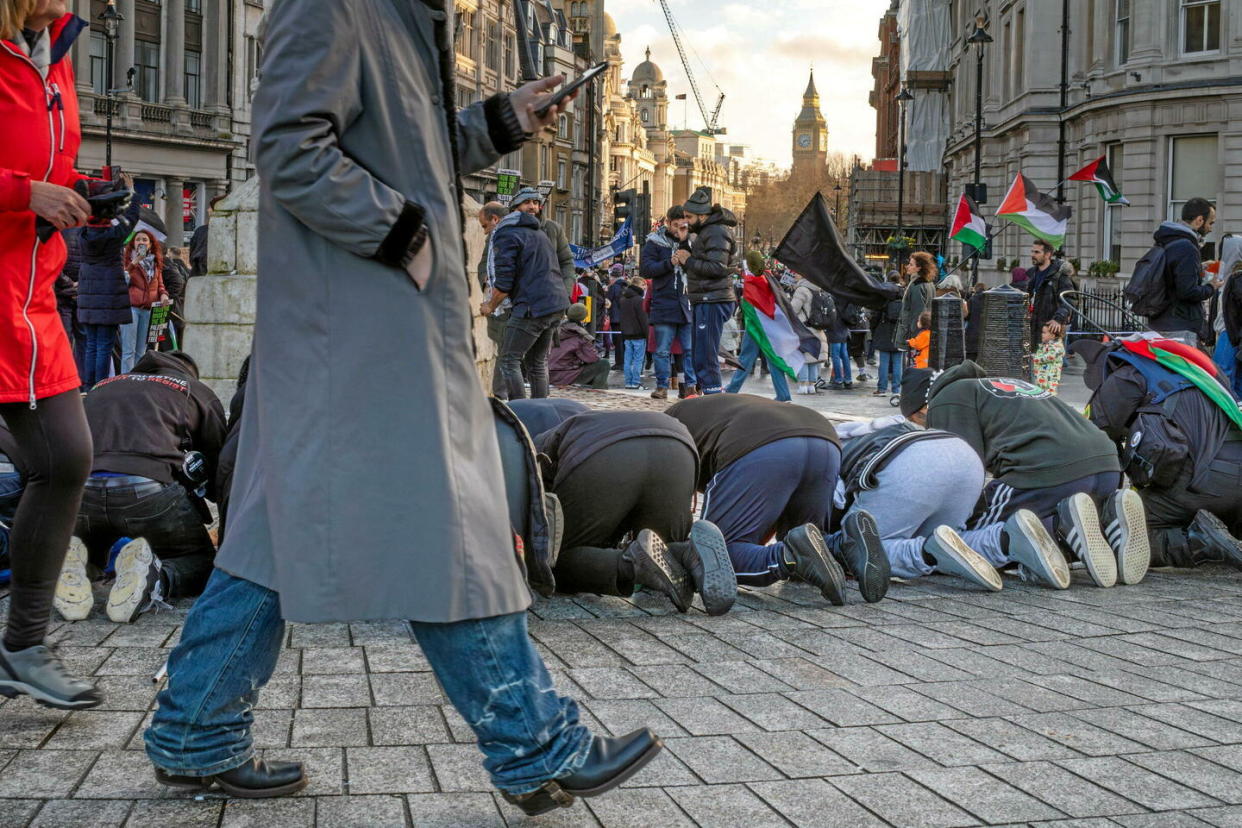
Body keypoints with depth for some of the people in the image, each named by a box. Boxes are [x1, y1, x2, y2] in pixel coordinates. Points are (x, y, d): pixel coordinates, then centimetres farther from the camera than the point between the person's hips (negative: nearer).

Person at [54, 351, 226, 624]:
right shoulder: (198, 392, 26)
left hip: (78, 487, 4)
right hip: (148, 486, -4)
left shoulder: (102, 386, 37)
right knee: (200, 562, 18)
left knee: (88, 552, 34)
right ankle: (154, 578, -16)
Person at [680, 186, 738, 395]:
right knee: (698, 354, 15)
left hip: (713, 301, -11)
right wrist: (683, 261, 5)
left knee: (706, 357, -11)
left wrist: (689, 260, -13)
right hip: (705, 301, 11)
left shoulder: (716, 233, -13)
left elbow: (716, 268, -23)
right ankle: (705, 393, 22)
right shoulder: (705, 231, 20)